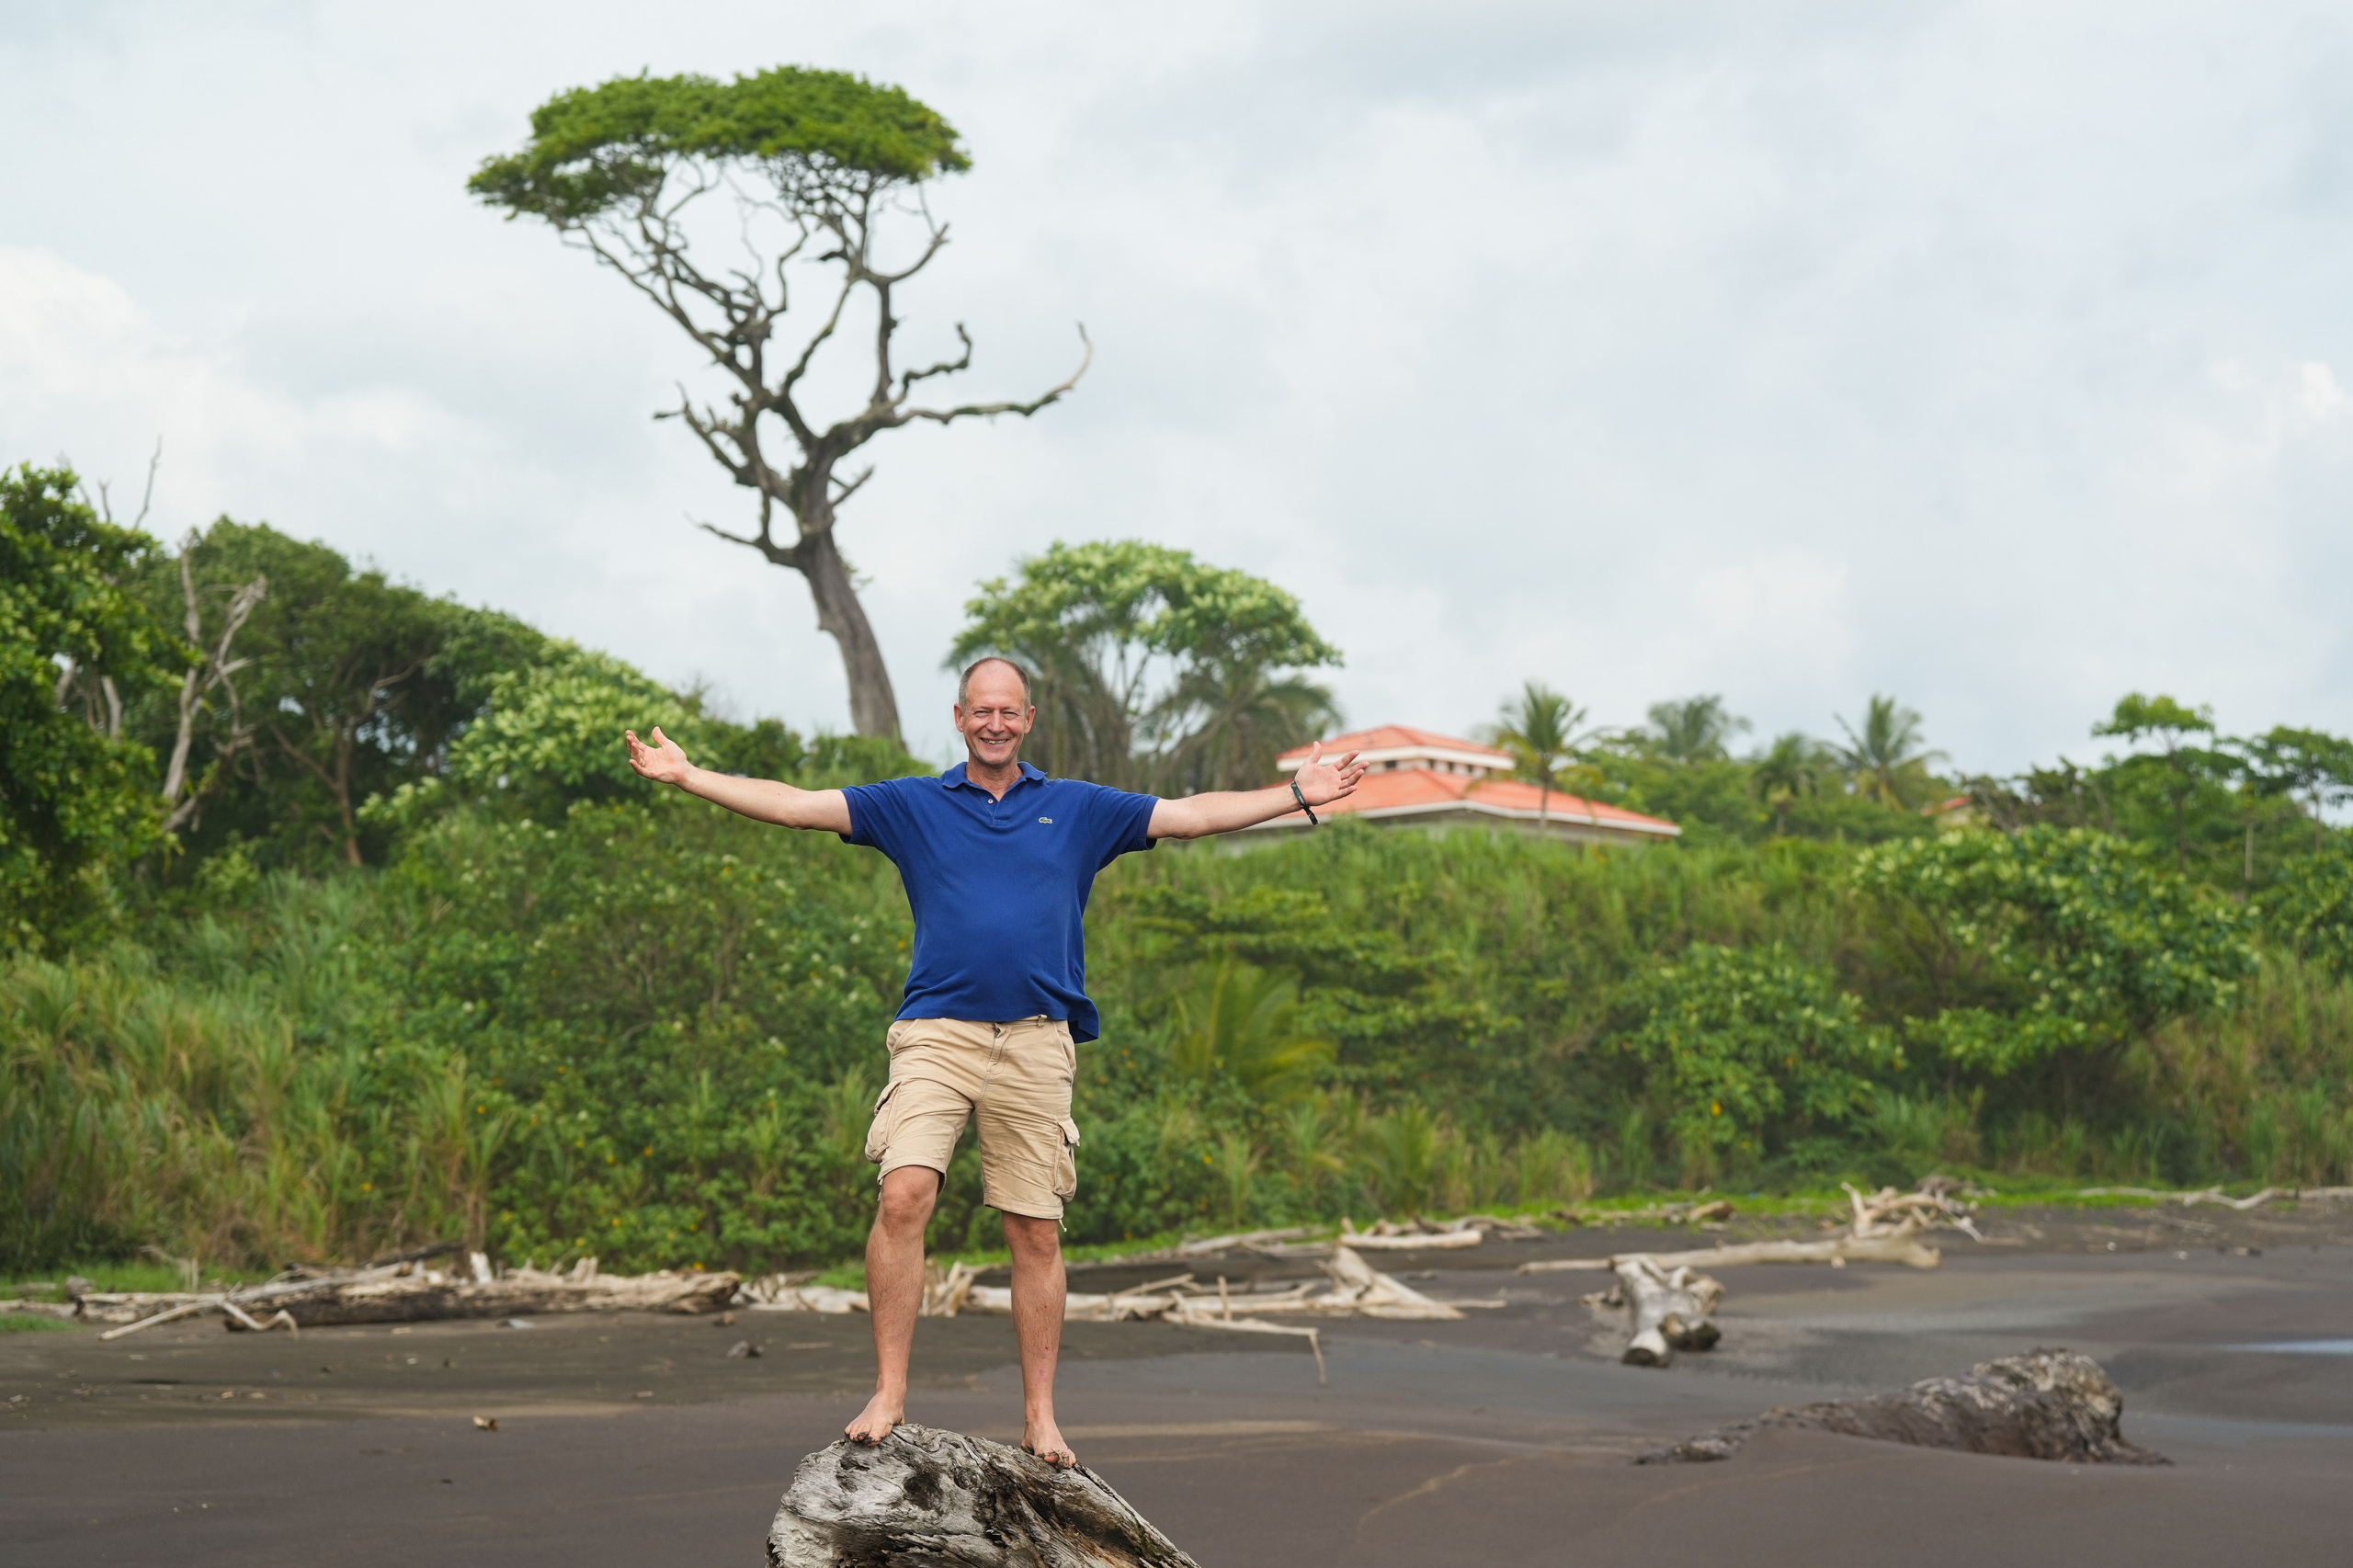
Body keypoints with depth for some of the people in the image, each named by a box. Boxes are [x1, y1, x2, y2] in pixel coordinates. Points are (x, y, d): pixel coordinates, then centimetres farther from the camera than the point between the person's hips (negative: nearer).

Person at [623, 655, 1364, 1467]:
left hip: (1036, 1043, 1)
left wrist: (1300, 793, 12)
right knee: (903, 1197, -19)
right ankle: (888, 1395, -13)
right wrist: (687, 776, 2)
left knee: (1036, 1233, 3)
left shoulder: (1080, 809, 13)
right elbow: (794, 805, 8)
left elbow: (1193, 814, 15)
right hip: (936, 1036, -1)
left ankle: (1041, 1419, 11)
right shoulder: (912, 805, 11)